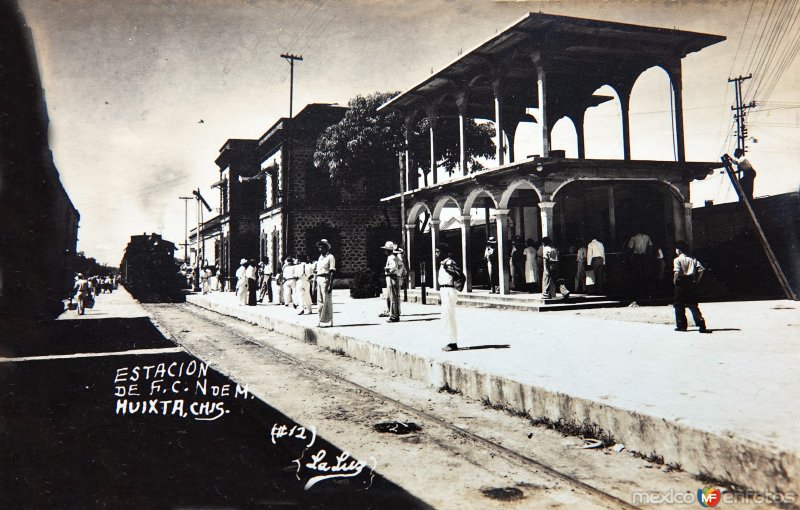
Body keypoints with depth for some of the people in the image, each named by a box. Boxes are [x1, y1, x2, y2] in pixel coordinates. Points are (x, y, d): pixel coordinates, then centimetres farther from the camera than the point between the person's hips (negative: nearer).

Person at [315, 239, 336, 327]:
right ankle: (321, 321, 18)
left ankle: (327, 322, -3)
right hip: (319, 280, 8)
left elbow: (332, 272, -12)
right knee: (320, 301, 10)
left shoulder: (330, 257, -6)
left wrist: (331, 284, -18)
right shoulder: (320, 257, 19)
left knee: (327, 301, -7)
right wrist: (316, 284, 18)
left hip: (326, 279, -8)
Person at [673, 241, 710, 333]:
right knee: (693, 304, 9)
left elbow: (677, 272, -21)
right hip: (692, 283, 5)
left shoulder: (677, 259, -7)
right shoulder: (692, 259, 9)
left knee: (679, 305, 7)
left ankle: (681, 326, 9)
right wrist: (697, 280, 8)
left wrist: (675, 281, -7)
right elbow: (701, 269, 1)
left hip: (681, 283, -5)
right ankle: (701, 324, -6)